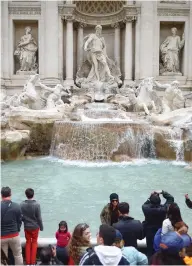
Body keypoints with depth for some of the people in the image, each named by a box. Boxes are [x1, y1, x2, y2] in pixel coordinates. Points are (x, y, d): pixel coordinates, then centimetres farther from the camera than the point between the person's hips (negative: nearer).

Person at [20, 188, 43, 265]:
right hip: (35, 226, -2)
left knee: (28, 243, 16)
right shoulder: (37, 204, -19)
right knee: (34, 242, 13)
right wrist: (41, 227, 1)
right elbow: (39, 218, -13)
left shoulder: (22, 204, -13)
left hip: (26, 227, 2)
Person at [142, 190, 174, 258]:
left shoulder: (146, 208, -21)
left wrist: (150, 197, -2)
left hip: (149, 233, 1)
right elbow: (171, 198, -7)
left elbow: (145, 204, 6)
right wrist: (162, 192, -7)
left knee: (150, 251, 12)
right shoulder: (163, 209, -22)